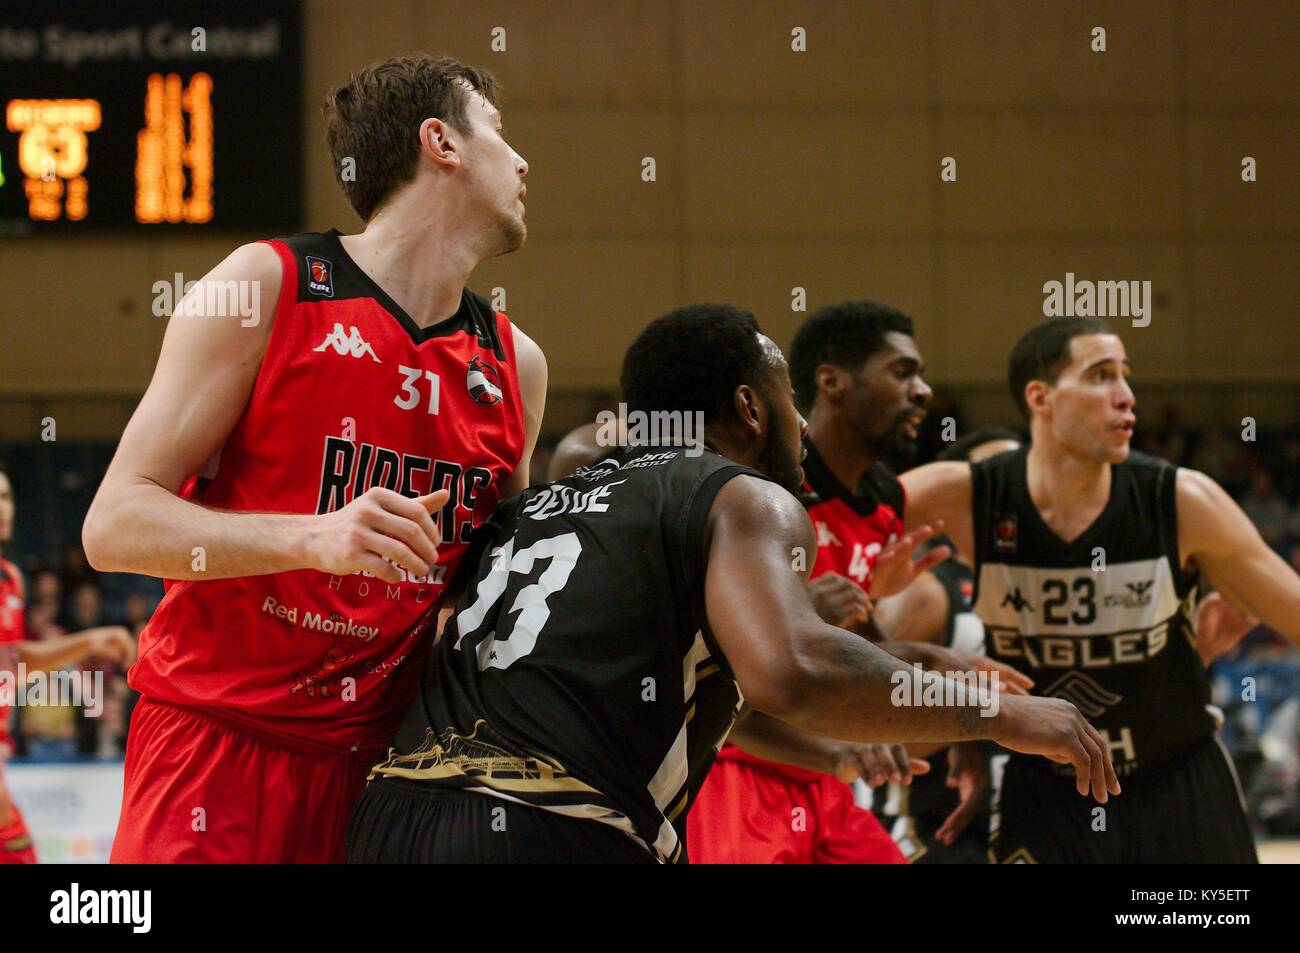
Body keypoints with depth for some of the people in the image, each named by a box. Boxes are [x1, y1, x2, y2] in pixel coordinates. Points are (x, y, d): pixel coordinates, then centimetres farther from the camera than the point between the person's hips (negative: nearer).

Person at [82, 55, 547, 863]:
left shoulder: (517, 365, 9)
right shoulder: (266, 287, -7)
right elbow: (114, 524, -12)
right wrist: (314, 538, -26)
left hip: (379, 761, 5)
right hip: (218, 741, -4)